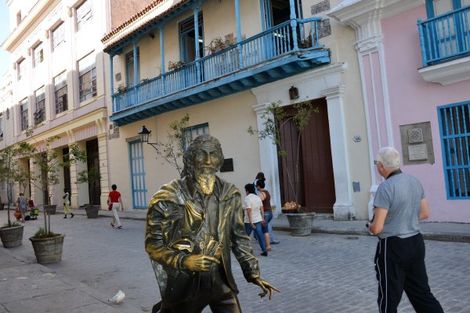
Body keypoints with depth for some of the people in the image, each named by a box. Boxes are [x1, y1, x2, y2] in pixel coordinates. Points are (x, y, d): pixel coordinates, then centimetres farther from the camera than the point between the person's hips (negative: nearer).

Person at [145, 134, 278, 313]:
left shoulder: (229, 194, 0)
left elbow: (239, 238, 8)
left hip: (221, 281, 3)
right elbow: (153, 244, -8)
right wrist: (184, 261, -21)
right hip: (184, 283, -2)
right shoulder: (169, 197, -12)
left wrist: (253, 274, 4)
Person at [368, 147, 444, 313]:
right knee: (421, 292, 16)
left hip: (392, 248, -7)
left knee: (389, 298, 9)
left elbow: (377, 228, -20)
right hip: (416, 243, 7)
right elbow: (425, 213, 16)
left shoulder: (385, 187, -20)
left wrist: (370, 226, 1)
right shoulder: (415, 181, 3)